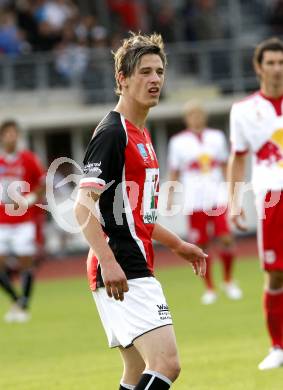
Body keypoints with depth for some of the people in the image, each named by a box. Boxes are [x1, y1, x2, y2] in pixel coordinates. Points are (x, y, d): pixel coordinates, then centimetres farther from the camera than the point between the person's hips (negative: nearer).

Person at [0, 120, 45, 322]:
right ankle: (16, 300, 18)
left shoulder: (28, 159, -1)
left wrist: (30, 199, -9)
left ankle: (24, 306, 5)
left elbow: (44, 183, 3)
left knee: (26, 263, -5)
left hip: (23, 220, -2)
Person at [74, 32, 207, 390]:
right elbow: (83, 206, -20)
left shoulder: (140, 135, 20)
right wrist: (108, 261, -30)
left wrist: (177, 245, 32)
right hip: (121, 273, -10)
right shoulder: (112, 133, -11)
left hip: (134, 271, 10)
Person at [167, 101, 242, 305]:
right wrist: (170, 197, 1)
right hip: (195, 201, -1)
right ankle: (209, 289, 12)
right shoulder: (178, 141, 3)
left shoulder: (217, 137, 9)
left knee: (226, 239, -9)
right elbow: (174, 172, 7)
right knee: (202, 245, 0)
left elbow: (225, 167, 16)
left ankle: (228, 280, 12)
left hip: (218, 197, 1)